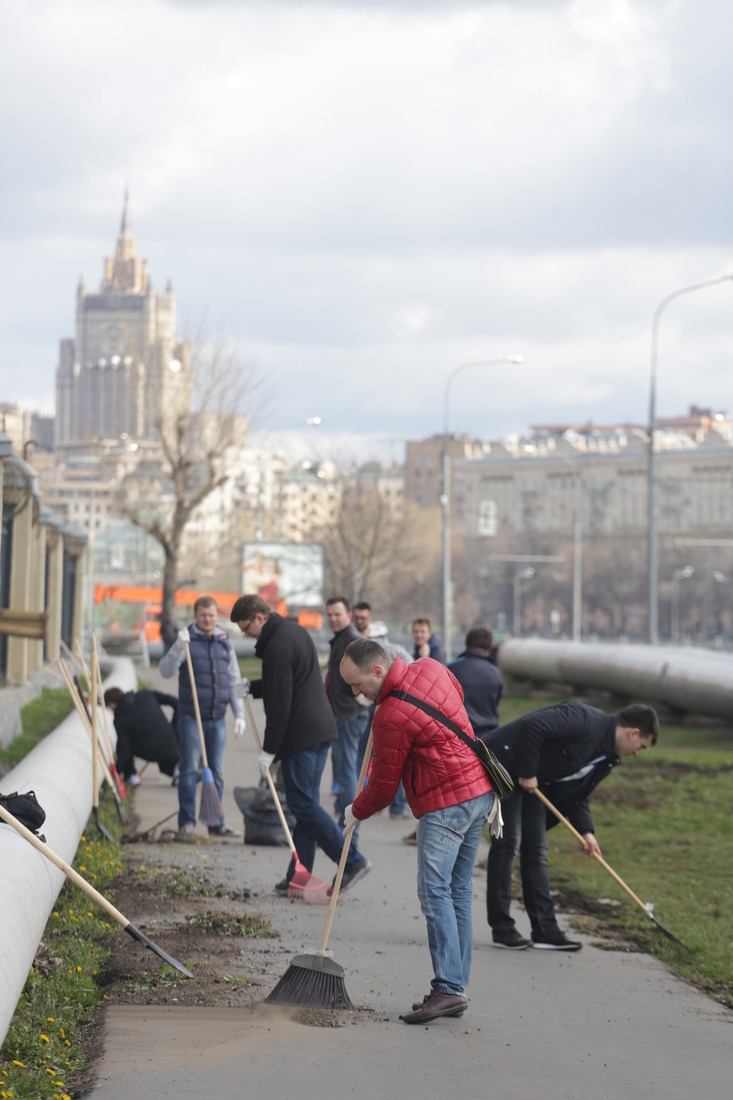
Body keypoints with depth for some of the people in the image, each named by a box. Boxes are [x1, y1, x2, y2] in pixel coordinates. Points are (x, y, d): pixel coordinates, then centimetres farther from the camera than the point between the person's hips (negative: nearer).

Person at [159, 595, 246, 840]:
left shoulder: (225, 644, 11)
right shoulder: (187, 642, -1)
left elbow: (234, 682, 16)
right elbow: (165, 671, -13)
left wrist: (239, 713, 9)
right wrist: (178, 648, -27)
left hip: (217, 718, 4)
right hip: (191, 716, -4)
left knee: (217, 771, 8)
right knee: (190, 770, -5)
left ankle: (216, 822, 15)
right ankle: (186, 824, -2)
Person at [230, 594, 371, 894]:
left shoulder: (277, 647, -16)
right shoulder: (296, 631, 15)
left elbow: (279, 704, -18)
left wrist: (269, 750, -13)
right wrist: (252, 687, 21)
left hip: (300, 735, -10)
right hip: (321, 728, 10)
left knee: (303, 804, -6)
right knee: (306, 803, 10)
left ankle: (353, 860, -10)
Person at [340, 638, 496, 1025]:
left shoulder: (390, 717, -18)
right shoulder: (430, 667, 6)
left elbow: (383, 788, -7)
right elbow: (458, 695, 29)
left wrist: (355, 812, 10)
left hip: (446, 804, -10)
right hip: (481, 789, 10)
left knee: (434, 891, -11)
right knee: (458, 889, 10)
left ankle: (448, 988, -18)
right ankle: (456, 985, 11)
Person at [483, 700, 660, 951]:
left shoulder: (607, 757, 7)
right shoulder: (587, 721, -23)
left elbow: (575, 793, 14)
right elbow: (533, 726, -31)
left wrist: (585, 830, 1)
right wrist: (527, 772, -23)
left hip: (530, 781, 10)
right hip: (503, 764, -10)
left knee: (536, 848, 7)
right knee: (508, 843, -8)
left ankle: (545, 930, 9)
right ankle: (501, 930, -2)